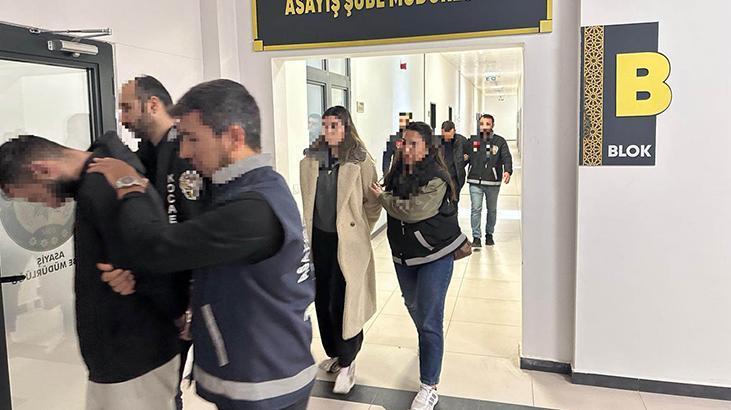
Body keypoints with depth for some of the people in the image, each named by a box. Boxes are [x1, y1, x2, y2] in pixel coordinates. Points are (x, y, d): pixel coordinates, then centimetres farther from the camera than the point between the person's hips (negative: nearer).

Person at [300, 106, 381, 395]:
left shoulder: (361, 161, -9)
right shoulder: (310, 160, 2)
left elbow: (373, 202, -2)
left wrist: (361, 231, 1)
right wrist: (308, 230, 12)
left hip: (347, 242, -4)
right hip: (319, 239, 5)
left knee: (342, 303, -1)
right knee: (323, 301, 13)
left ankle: (346, 364, 16)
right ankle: (334, 353, 32)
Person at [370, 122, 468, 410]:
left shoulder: (436, 178, -20)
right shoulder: (398, 172, 2)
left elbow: (413, 210, -29)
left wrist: (383, 197, -16)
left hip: (435, 255, -8)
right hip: (403, 254, 8)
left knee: (430, 319, -6)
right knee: (413, 305, 27)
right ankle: (428, 344, 57)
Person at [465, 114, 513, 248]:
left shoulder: (500, 141, 1)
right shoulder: (473, 141, 6)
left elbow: (507, 157, -9)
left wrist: (507, 171, -27)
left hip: (493, 182, 0)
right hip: (475, 181, 0)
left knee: (492, 210, 13)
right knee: (476, 209, -6)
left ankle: (489, 234, 29)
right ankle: (476, 237, 0)